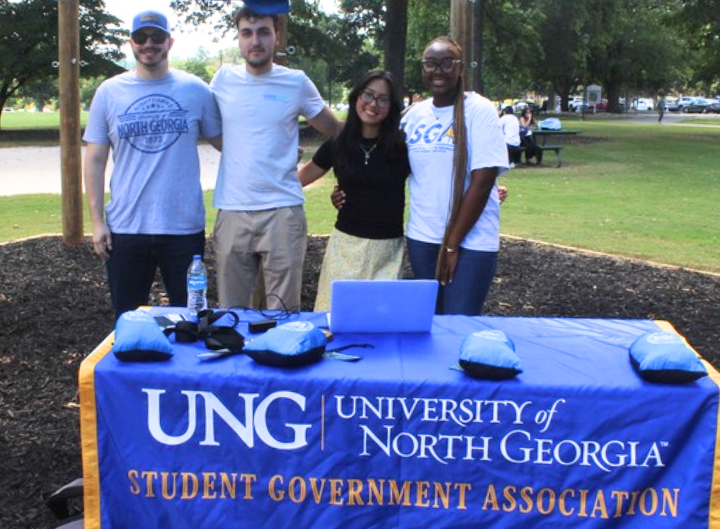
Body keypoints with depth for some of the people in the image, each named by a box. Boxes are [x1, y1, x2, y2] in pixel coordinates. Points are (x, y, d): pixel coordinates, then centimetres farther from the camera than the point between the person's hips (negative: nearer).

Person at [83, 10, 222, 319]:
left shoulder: (195, 90, 2)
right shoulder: (109, 92, 4)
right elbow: (95, 160, 5)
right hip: (125, 229, 1)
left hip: (185, 227, -1)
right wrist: (97, 221, -1)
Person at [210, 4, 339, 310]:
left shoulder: (297, 82, 1)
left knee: (284, 312, 3)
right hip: (232, 212, 2)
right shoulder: (224, 79, 5)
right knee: (231, 312, 9)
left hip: (283, 211, -2)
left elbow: (336, 133, 12)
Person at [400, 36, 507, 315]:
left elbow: (482, 182, -14)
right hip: (421, 237, 5)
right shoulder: (415, 114, 7)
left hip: (470, 239, -4)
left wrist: (452, 245, -13)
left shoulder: (479, 110, -8)